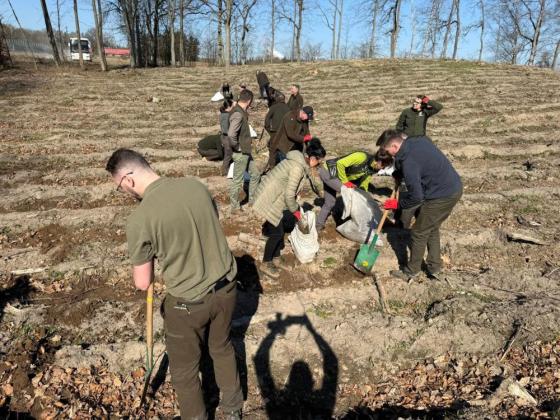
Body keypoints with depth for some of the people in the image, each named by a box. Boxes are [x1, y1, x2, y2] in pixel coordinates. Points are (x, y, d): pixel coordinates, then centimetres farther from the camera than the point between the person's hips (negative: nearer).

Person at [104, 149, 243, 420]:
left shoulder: (139, 220, -22)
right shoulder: (196, 185, -8)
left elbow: (142, 283, -12)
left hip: (188, 303, -6)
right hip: (226, 287, 6)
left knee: (184, 369, 21)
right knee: (222, 347, 30)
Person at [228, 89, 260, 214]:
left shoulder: (242, 112, 8)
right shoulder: (238, 114, -23)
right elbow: (231, 134, -34)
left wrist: (248, 141, 12)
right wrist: (237, 147, -20)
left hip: (246, 151, 10)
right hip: (240, 153, -10)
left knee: (255, 174, 18)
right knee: (237, 180, 3)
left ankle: (252, 200, 32)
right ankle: (234, 207, 16)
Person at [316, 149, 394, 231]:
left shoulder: (371, 170, 0)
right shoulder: (362, 157, -27)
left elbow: (363, 186, 10)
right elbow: (340, 163, -30)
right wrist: (345, 181, -22)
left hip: (331, 175, 8)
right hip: (327, 171, -8)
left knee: (329, 203, 12)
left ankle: (319, 225, 26)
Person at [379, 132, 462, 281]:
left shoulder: (408, 162, -21)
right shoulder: (420, 140, 5)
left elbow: (416, 197, -21)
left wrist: (398, 204, -3)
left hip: (441, 196, -9)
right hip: (455, 187, 9)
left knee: (419, 233, 6)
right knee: (432, 229, 23)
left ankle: (411, 271, 21)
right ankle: (434, 267, 32)